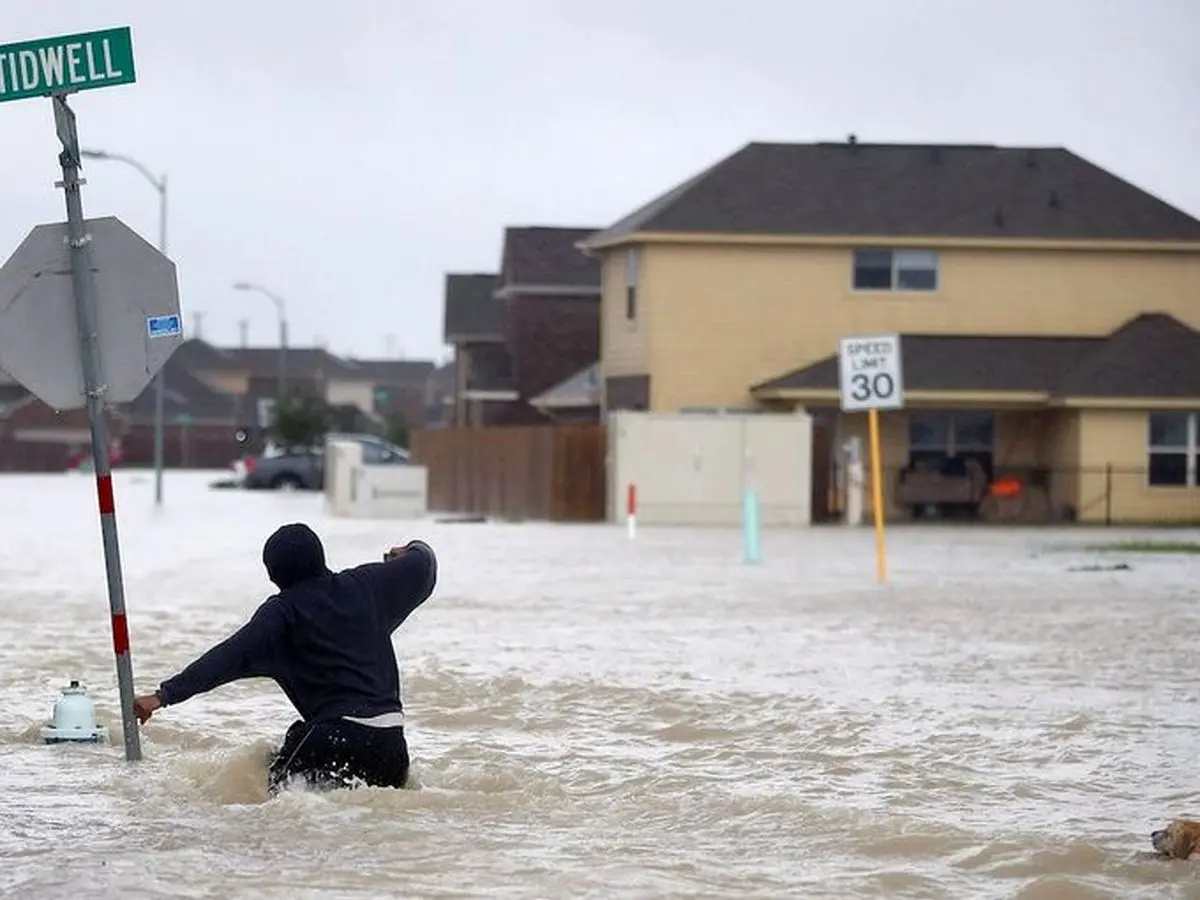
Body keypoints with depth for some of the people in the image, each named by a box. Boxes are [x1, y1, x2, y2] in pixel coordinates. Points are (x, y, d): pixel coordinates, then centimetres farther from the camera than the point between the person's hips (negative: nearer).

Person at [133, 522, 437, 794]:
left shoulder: (283, 611, -3)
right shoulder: (363, 585, 11)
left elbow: (231, 656, -13)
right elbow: (422, 567, 23)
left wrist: (165, 695, -17)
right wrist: (415, 550, 49)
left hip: (338, 732, -5)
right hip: (390, 740, 5)